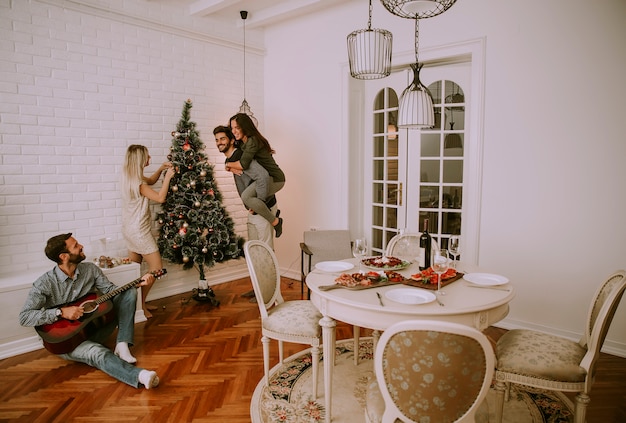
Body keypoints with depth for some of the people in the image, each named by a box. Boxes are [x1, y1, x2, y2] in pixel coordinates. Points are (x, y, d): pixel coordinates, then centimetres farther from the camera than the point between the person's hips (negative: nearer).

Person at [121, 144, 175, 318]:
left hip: (130, 230, 10)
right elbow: (160, 197, -23)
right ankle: (140, 304, 6)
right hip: (139, 231, -10)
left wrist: (161, 169, 10)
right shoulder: (137, 183, -22)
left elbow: (150, 181, 24)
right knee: (156, 267, -3)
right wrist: (167, 177, -15)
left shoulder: (130, 177, 7)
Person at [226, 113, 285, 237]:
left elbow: (243, 164, -25)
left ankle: (275, 221, -15)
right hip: (267, 177, 11)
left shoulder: (253, 141, -17)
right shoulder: (245, 142, 14)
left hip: (275, 179, -11)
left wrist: (228, 164, -8)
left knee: (246, 196, -28)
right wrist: (233, 168, -3)